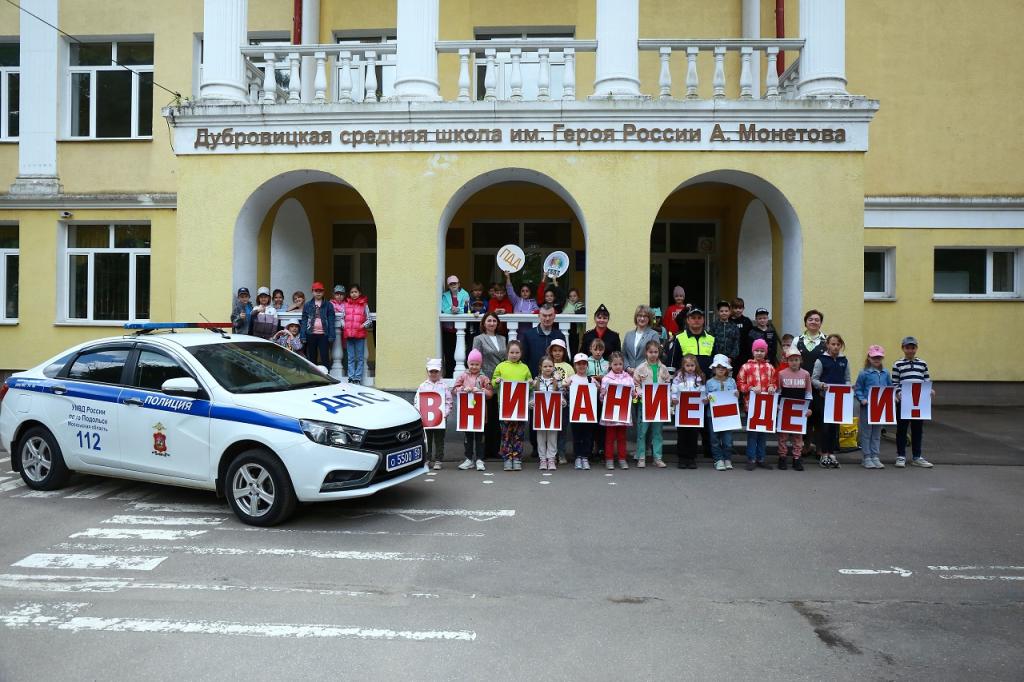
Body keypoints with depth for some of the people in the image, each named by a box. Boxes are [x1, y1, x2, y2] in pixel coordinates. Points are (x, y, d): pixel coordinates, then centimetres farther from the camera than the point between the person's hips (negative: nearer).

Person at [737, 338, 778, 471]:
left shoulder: (770, 367, 7)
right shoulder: (746, 367, -1)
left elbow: (775, 383, 13)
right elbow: (740, 384, -2)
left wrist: (772, 387, -8)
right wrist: (751, 388, -16)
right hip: (751, 404, -3)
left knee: (764, 432, 9)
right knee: (752, 432, 1)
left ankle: (761, 458, 19)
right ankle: (751, 459, 8)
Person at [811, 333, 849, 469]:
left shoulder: (844, 361, 9)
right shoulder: (821, 360, -3)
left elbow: (847, 380, 12)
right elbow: (814, 379, -3)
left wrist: (847, 387, -8)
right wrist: (821, 385, -21)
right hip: (825, 397, -3)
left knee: (836, 425, 6)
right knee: (825, 425, -1)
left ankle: (832, 454, 15)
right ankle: (823, 454, 8)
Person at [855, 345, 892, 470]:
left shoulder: (885, 374, 5)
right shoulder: (864, 373, -7)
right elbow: (857, 389, -5)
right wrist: (862, 399, -19)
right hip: (867, 407, -4)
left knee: (877, 433, 12)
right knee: (866, 433, 3)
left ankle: (875, 457, 19)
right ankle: (866, 458, 9)